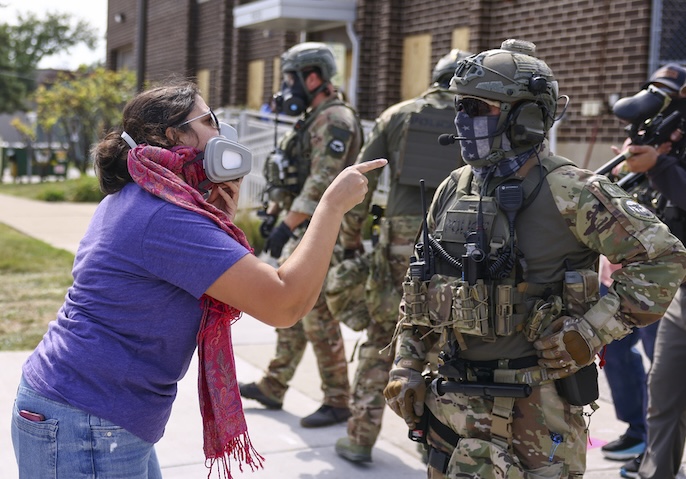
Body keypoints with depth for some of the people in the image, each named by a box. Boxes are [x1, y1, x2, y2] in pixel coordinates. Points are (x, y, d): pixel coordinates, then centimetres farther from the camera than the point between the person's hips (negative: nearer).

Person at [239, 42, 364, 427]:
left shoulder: (335, 120, -15)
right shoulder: (312, 119, 18)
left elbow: (321, 182, -24)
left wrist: (287, 224, -26)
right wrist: (273, 213, 17)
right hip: (300, 231, 10)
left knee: (318, 317, -6)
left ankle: (338, 402, 3)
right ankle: (273, 387, 26)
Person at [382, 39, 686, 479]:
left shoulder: (567, 192, -13)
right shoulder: (454, 189, 6)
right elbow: (419, 286, 14)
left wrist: (591, 331, -17)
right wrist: (406, 368, 9)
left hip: (534, 405, -5)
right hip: (456, 400, 6)